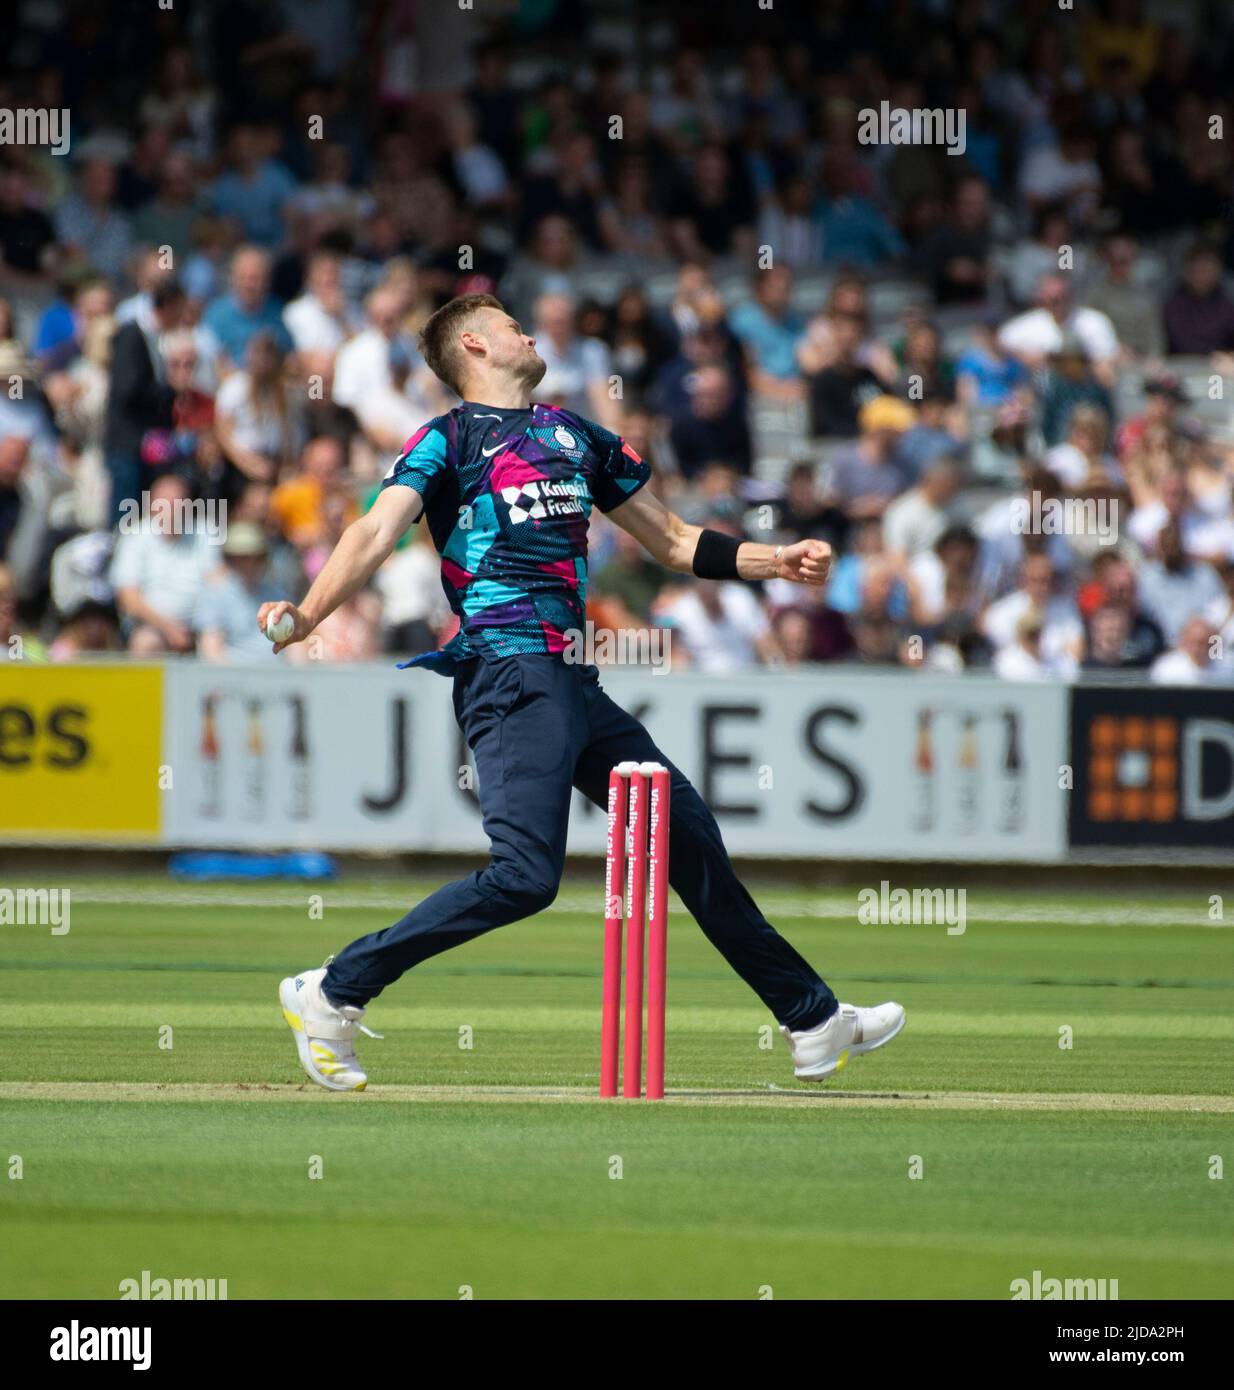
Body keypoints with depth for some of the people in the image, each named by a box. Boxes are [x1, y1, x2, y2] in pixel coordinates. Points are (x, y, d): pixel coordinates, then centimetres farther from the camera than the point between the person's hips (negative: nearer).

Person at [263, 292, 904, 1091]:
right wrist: (307, 615, -30)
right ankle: (333, 995, -14)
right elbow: (376, 536, -13)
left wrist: (775, 562, 17)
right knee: (525, 875, -21)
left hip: (575, 686, 8)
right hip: (509, 674, -8)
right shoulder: (446, 441, 2)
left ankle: (815, 1025, 25)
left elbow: (673, 541, 30)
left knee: (692, 837, 14)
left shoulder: (579, 438, 24)